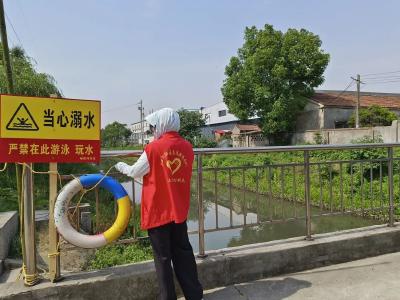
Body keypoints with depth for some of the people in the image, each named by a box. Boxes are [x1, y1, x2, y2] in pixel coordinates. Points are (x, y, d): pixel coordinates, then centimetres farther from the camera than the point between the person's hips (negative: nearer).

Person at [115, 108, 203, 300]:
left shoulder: (153, 148, -14)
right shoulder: (187, 147, 0)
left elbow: (135, 172, -3)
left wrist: (121, 166, 17)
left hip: (158, 212, -4)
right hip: (179, 211, 5)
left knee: (163, 257, 8)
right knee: (183, 252, 17)